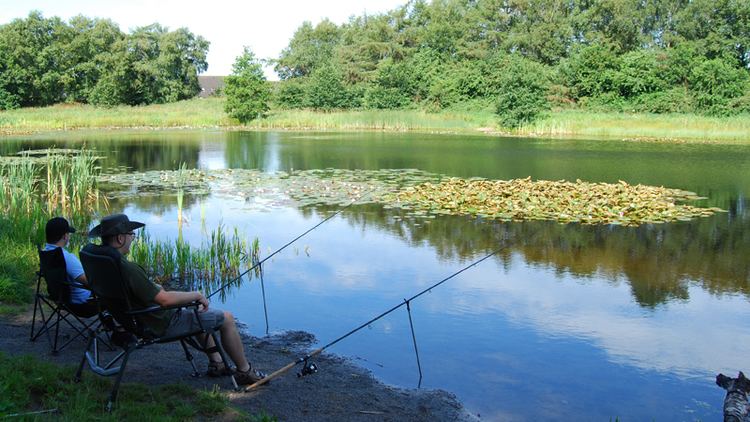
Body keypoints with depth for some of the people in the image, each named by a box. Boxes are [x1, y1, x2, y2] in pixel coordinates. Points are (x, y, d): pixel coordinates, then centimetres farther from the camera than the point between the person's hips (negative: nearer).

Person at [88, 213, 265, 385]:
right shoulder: (127, 268, -33)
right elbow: (165, 299, -33)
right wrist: (197, 295, -18)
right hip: (164, 325, -10)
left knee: (199, 311, 30)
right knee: (227, 319, 2)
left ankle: (216, 363, 34)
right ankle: (245, 371, 17)